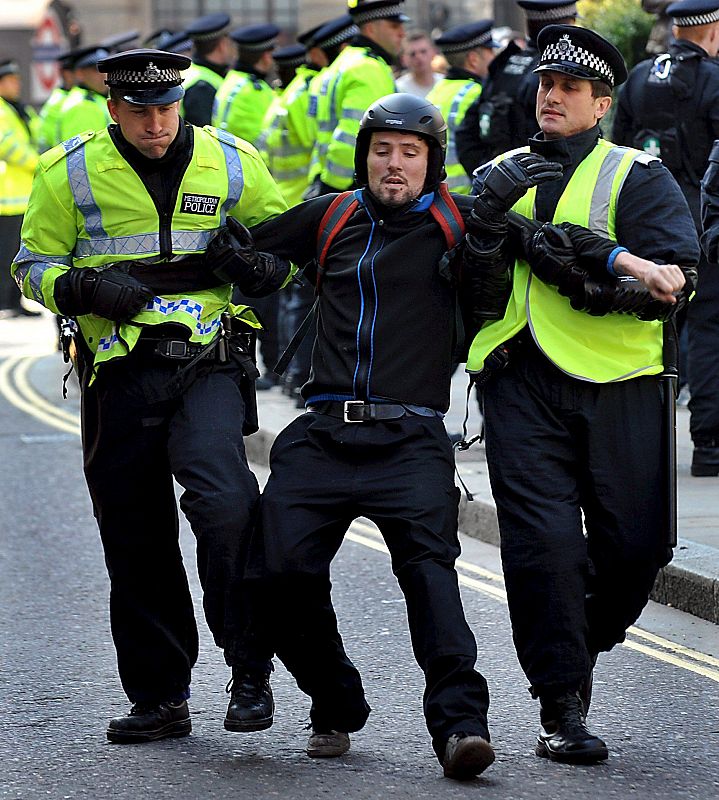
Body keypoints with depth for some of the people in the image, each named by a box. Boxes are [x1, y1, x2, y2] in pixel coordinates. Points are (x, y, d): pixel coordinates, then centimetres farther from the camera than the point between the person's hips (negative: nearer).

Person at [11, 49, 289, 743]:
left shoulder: (231, 165, 5)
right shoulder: (69, 172, 3)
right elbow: (34, 264, 10)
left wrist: (253, 264, -7)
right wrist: (83, 288, -11)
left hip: (207, 362, -1)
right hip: (119, 369, 2)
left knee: (222, 500, -24)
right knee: (135, 541, 6)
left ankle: (250, 670, -11)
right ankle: (158, 698, 19)